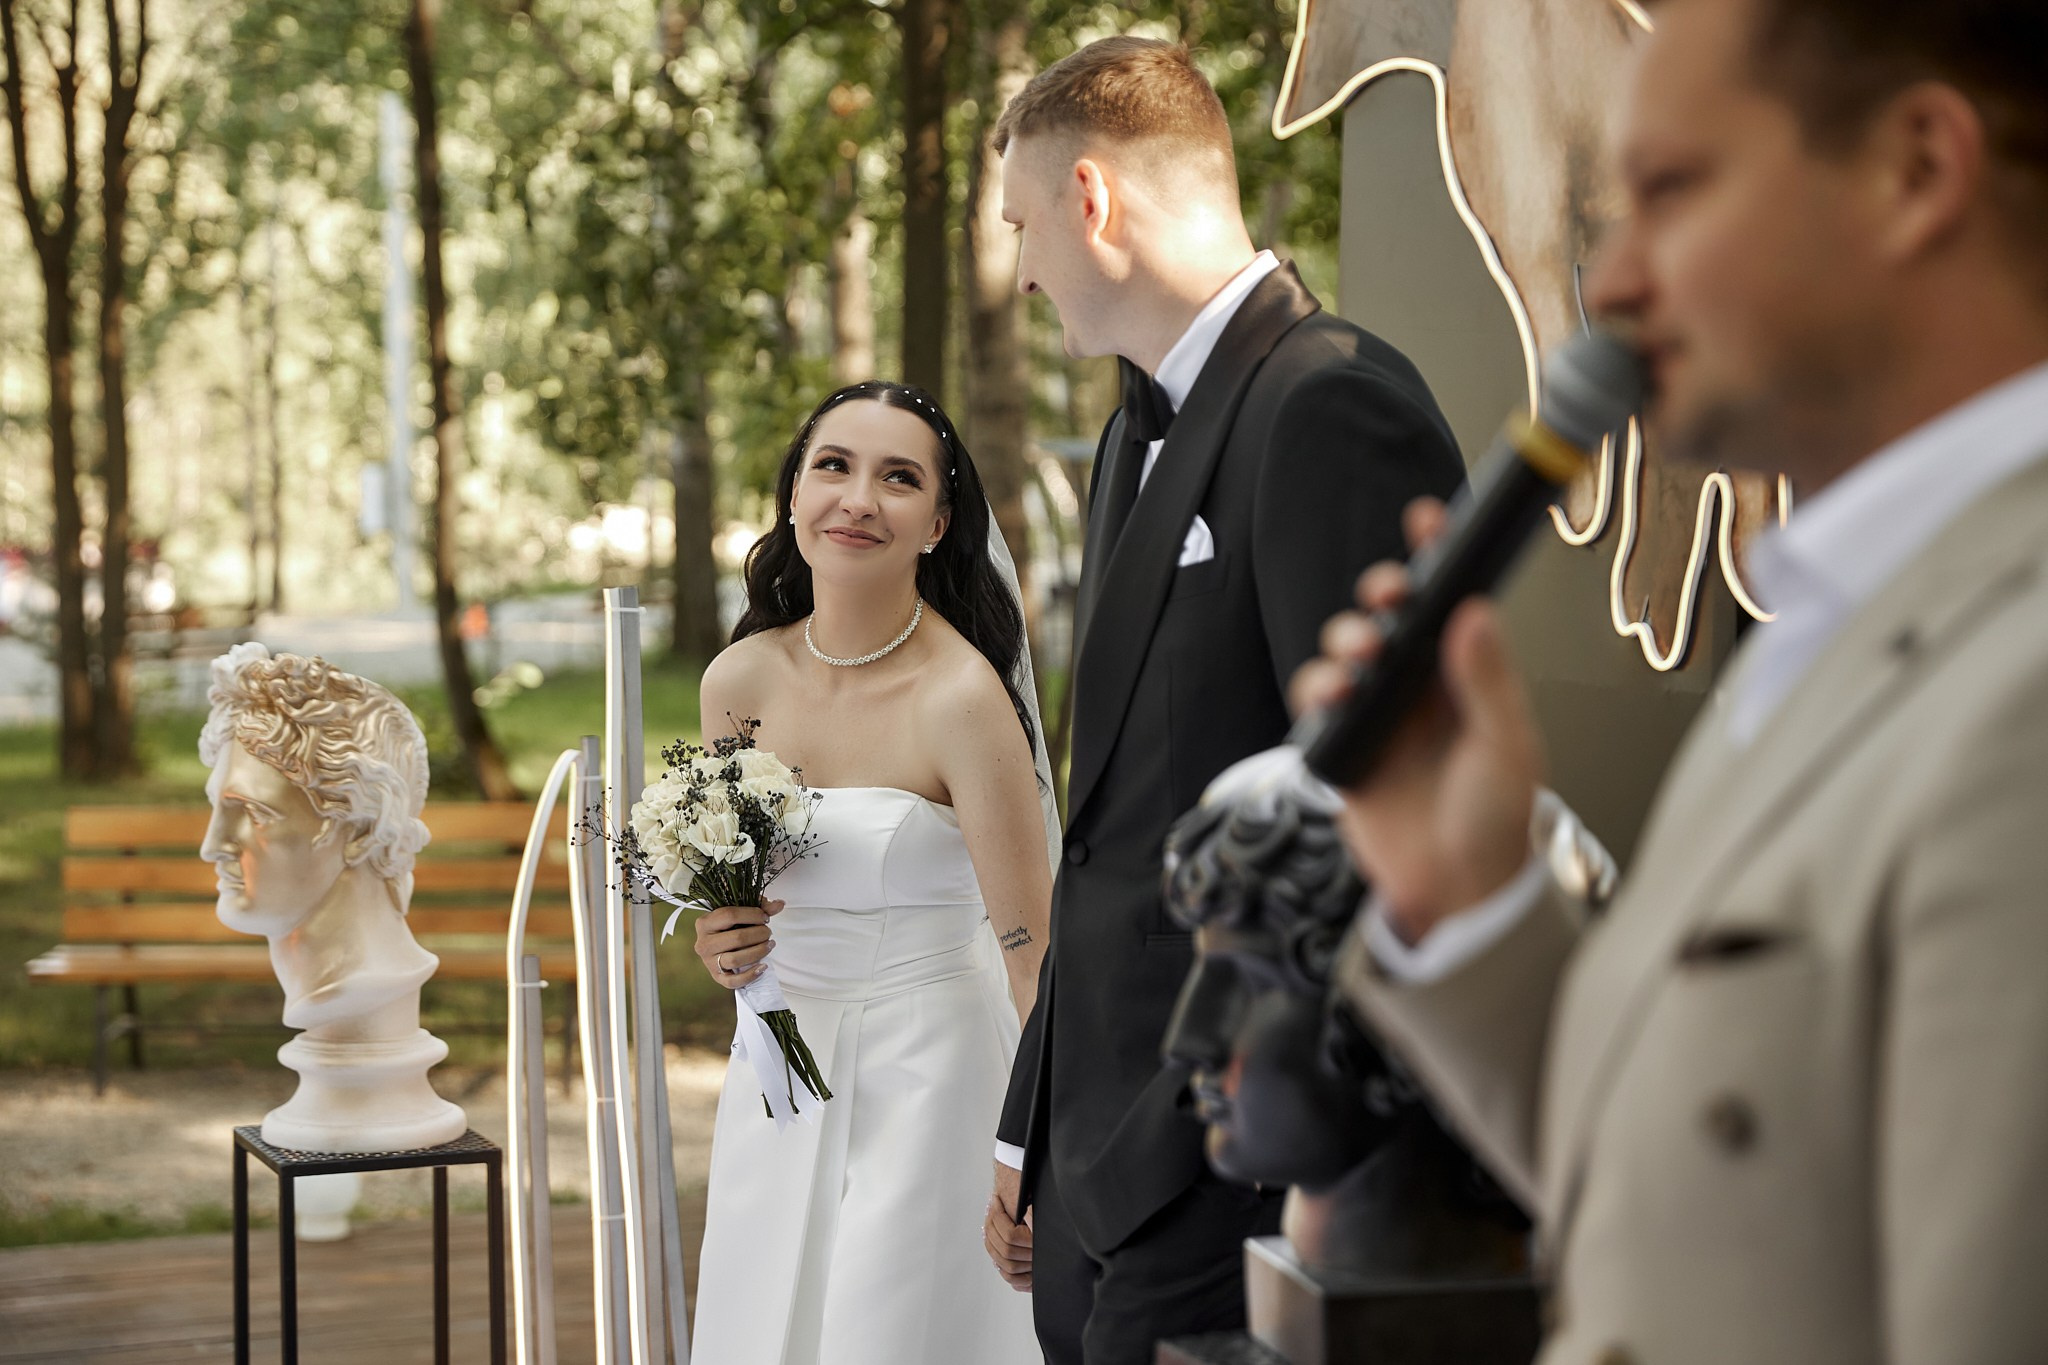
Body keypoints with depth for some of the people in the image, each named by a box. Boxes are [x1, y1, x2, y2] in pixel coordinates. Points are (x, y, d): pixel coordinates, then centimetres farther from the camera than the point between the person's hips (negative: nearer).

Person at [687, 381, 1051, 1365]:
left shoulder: (961, 695, -18)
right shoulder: (740, 680, -1)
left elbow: (1032, 948, -19)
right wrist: (716, 943, -6)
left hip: (930, 1068, -5)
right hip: (779, 1061, 5)